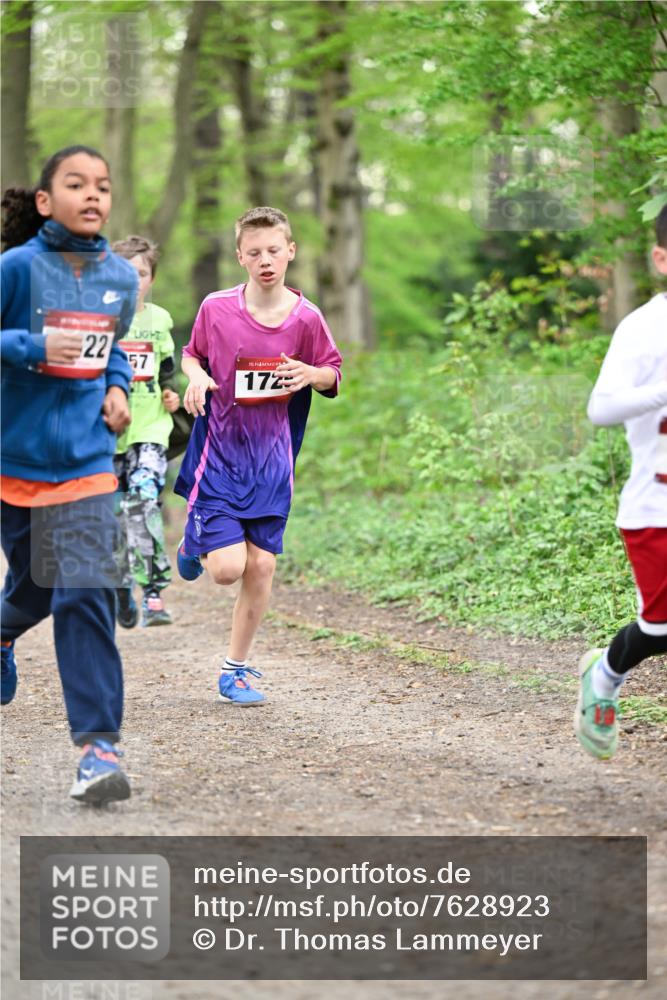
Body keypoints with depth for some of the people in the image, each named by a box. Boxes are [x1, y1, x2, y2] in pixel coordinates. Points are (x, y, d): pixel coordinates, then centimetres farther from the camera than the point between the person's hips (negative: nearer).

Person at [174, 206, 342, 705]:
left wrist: (311, 374, -14)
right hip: (220, 453, -2)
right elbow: (192, 352, 11)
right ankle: (195, 545, 25)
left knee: (262, 566, 1)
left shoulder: (306, 317, -4)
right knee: (228, 568, -12)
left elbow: (334, 375, 8)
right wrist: (196, 375, -11)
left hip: (271, 458, 2)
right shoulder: (216, 308, -7)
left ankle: (236, 669, 17)